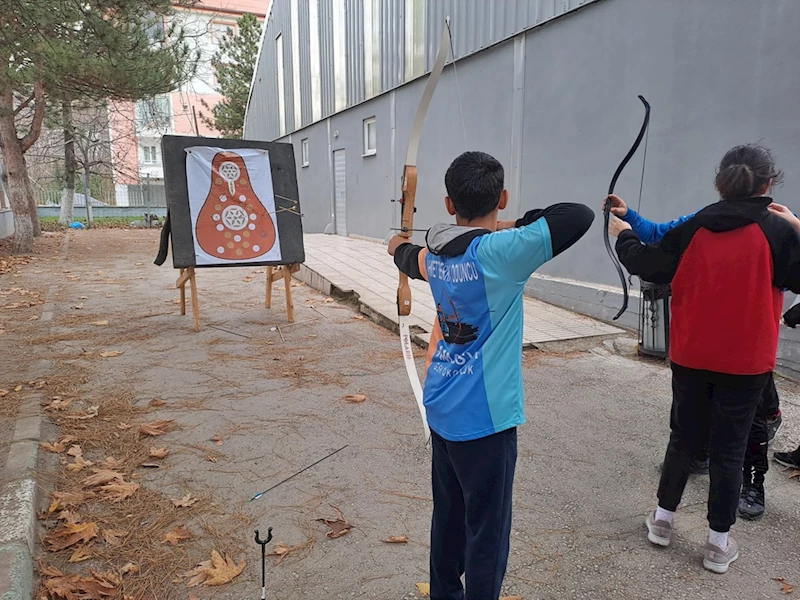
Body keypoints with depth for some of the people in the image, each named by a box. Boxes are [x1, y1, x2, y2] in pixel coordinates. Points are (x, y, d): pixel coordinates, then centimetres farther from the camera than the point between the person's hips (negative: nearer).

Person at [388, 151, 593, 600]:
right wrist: (517, 225, -7)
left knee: (448, 521, 22)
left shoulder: (434, 253, 2)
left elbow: (412, 262, 26)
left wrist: (399, 247, 49)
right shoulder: (499, 252, -20)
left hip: (443, 412, 8)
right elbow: (581, 217, -23)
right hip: (484, 419, -7)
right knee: (487, 536, 7)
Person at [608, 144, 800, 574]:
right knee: (729, 449, 10)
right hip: (746, 362, -2)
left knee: (683, 437, 18)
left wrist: (623, 236, 20)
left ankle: (662, 518, 31)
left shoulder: (694, 228, -6)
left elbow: (645, 264, 2)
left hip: (690, 357, 2)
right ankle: (719, 543, 22)